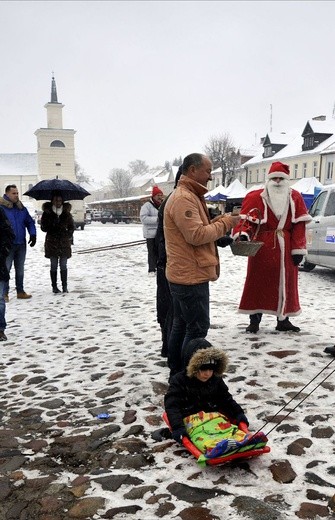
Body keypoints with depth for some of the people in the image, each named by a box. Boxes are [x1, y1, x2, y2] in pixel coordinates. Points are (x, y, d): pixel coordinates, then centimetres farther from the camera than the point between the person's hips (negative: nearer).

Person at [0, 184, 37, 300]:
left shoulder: (22, 208, 11)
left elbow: (30, 222, 17)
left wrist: (33, 234, 3)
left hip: (21, 244, 6)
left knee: (20, 269, 13)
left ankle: (20, 291, 22)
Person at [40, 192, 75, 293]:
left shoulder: (66, 213, 4)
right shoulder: (47, 213, 0)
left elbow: (72, 227, 11)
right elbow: (43, 227, -1)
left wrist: (68, 234, -4)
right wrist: (52, 228, -17)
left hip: (64, 243, 1)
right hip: (51, 243, -1)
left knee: (63, 265, 4)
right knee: (54, 265, 4)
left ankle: (65, 286, 9)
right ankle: (54, 286, 10)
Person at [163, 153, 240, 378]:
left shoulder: (189, 196, 18)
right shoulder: (184, 198, -18)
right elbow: (196, 235, -24)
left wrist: (220, 221, 5)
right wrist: (225, 224, -14)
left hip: (185, 274, 11)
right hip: (191, 275, -11)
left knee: (182, 325, 15)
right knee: (198, 328, -5)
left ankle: (177, 374, 24)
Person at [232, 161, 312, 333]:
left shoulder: (295, 198, 5)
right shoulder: (255, 197, -5)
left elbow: (299, 225, 3)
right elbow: (246, 220, -10)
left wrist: (298, 249, -2)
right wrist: (242, 234, -31)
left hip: (286, 249, 4)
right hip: (262, 248, -3)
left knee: (286, 284, 11)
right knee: (258, 283, 1)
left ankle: (283, 320, 24)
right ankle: (254, 320, 11)